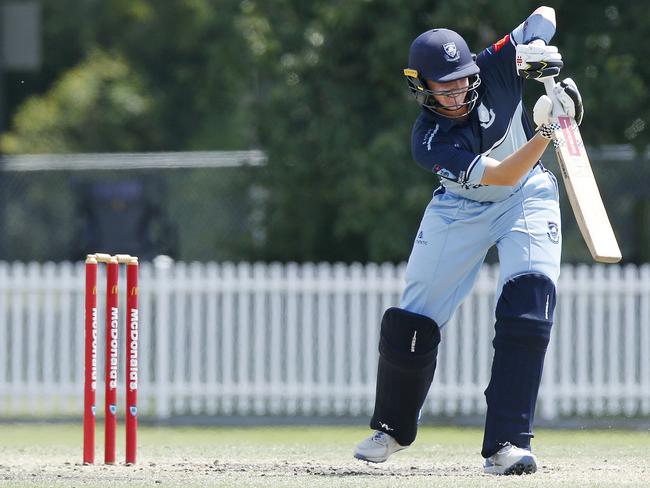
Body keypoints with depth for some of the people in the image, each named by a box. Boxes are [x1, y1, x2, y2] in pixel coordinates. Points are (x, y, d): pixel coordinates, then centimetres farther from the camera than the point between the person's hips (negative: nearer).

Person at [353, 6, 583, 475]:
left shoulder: (493, 69, -20)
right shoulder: (430, 141, -26)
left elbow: (545, 14, -6)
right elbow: (501, 174, -35)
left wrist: (538, 49, -25)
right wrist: (545, 131, -46)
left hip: (526, 199, 1)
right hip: (461, 209, -1)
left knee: (529, 303, -21)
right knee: (413, 321, 0)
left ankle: (506, 444, -24)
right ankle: (393, 428, 28)